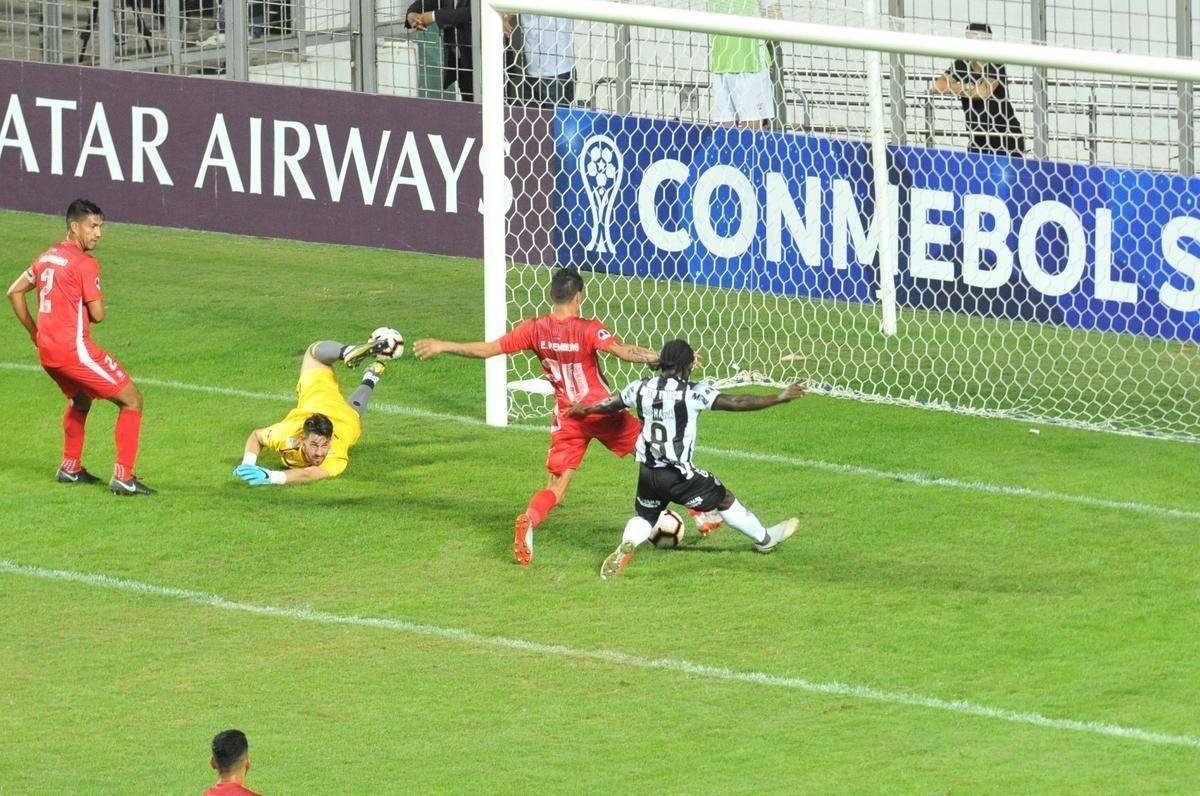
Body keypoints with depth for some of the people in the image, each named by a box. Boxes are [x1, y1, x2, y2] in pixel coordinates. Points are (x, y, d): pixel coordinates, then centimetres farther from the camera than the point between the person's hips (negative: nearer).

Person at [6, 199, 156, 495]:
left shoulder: (46, 257, 14)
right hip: (74, 348, -9)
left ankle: (70, 468, 37)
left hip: (46, 349, 9)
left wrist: (35, 332, 27)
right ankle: (123, 476, -10)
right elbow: (97, 314, -14)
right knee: (132, 400, -2)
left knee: (81, 398, 35)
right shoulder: (85, 263, -12)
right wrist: (101, 311, 10)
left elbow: (14, 292, 24)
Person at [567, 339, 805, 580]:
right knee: (724, 499, 16)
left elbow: (610, 405, 19)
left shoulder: (641, 388, 2)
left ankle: (627, 545, -9)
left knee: (644, 516, 22)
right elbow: (735, 403, -15)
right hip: (679, 475, -4)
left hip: (647, 472, 4)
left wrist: (583, 409, 41)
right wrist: (779, 398, -8)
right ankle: (764, 538, 32)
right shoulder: (693, 392, -13)